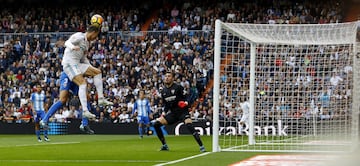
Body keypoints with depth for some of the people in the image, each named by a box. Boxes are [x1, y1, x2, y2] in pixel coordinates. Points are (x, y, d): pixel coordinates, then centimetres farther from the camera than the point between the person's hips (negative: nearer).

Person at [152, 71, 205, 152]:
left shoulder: (178, 87, -8)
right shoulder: (163, 91, 10)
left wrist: (186, 103, -25)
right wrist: (164, 113, 12)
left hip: (182, 111, -6)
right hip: (172, 113, 6)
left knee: (189, 126, -29)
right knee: (156, 123, -5)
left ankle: (201, 146, -25)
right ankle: (164, 145, 8)